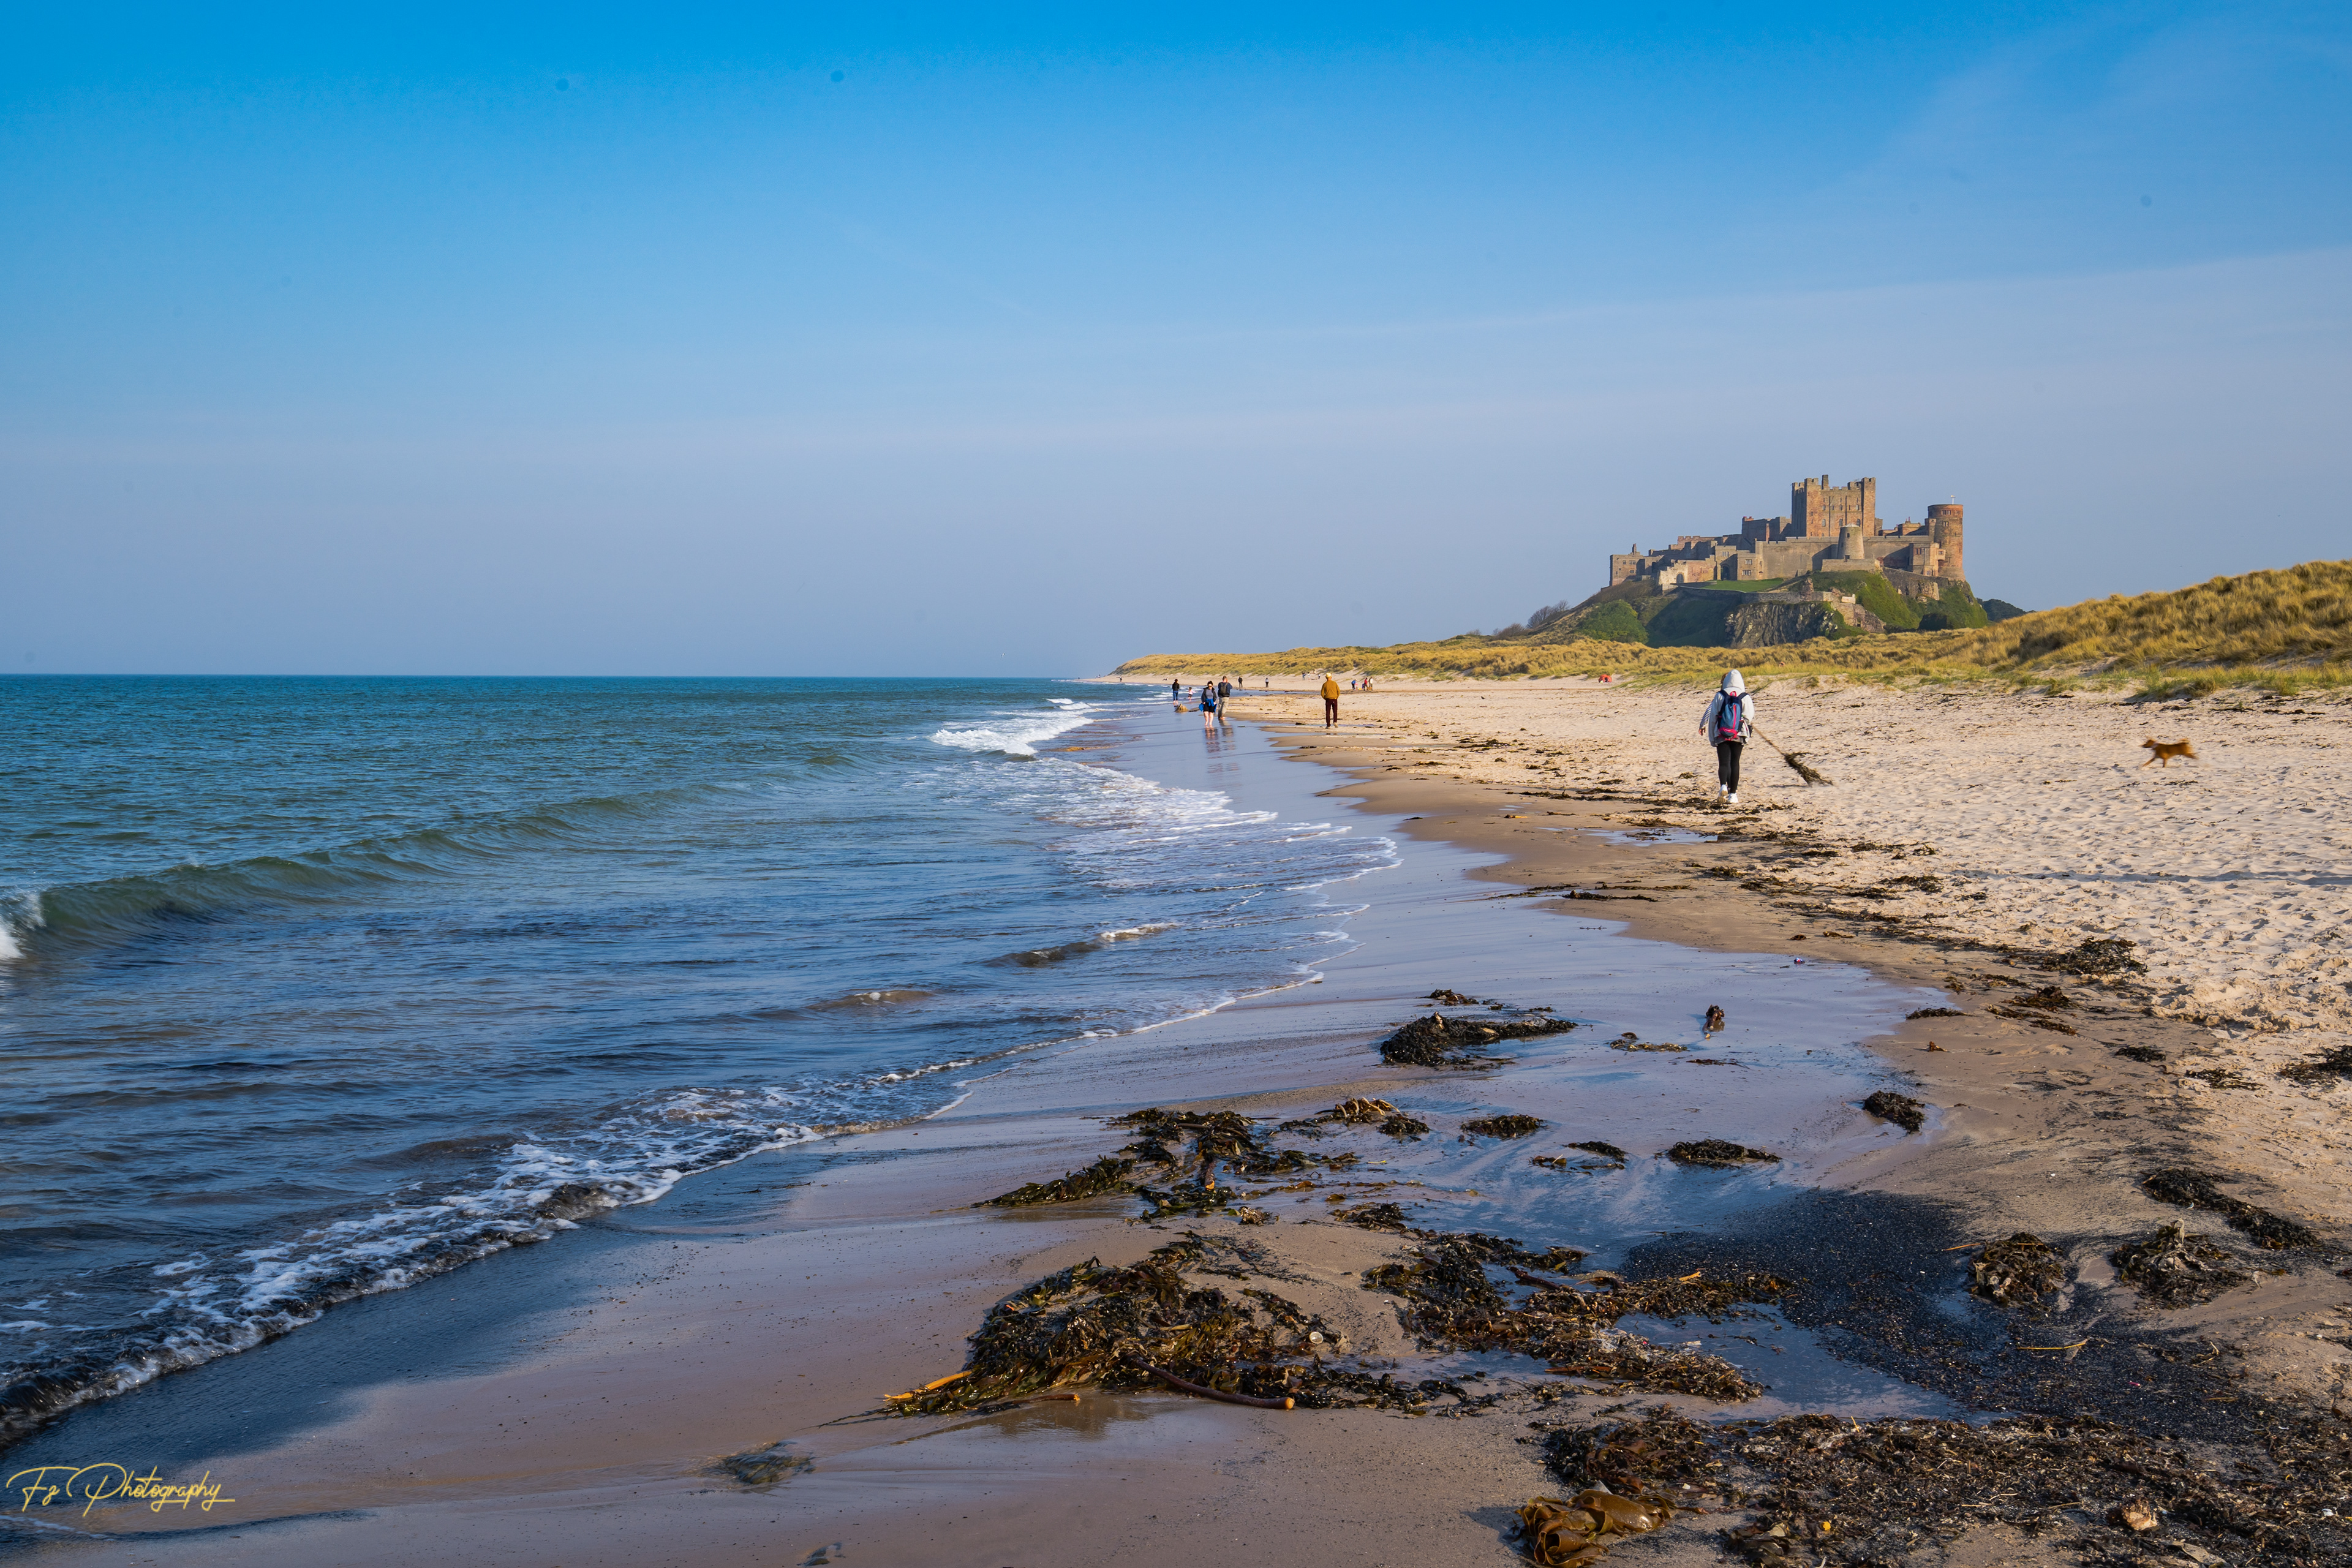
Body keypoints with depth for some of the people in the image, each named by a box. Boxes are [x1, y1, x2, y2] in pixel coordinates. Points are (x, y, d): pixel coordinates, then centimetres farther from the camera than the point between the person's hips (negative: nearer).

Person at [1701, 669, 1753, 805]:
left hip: (1721, 736, 0)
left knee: (1723, 763, 2)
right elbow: (1750, 717, -7)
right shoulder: (1745, 698, -3)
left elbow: (1712, 717, -1)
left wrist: (1712, 736, 8)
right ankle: (1733, 793, 6)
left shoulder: (1719, 696, -2)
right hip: (1739, 736, 1)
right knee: (1735, 763, 9)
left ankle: (1723, 785, -25)